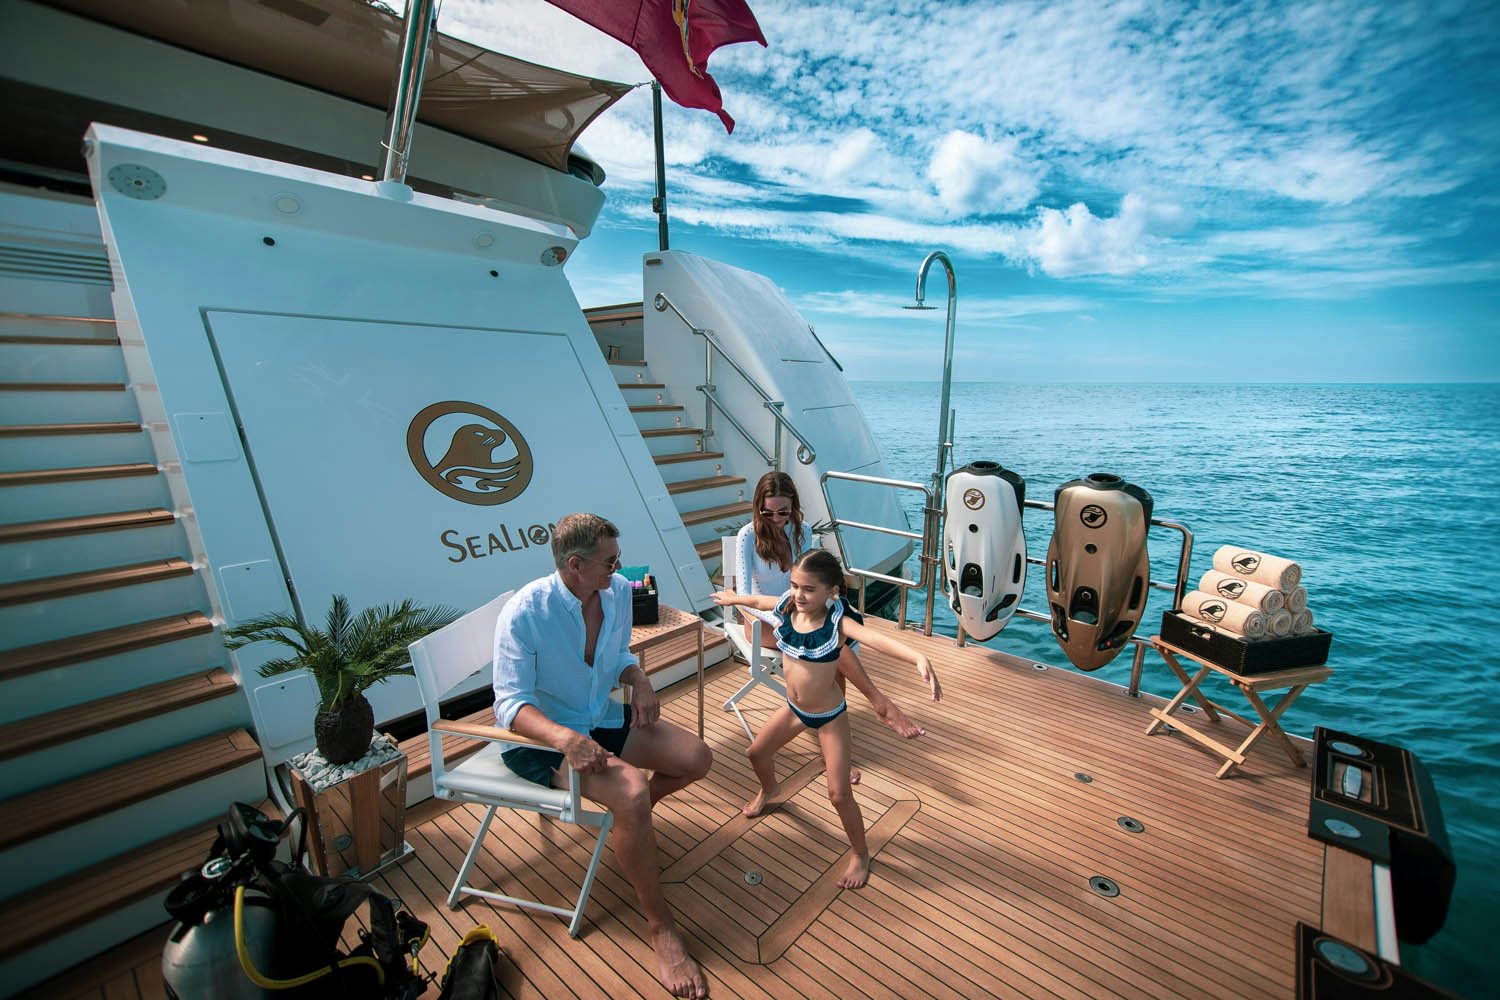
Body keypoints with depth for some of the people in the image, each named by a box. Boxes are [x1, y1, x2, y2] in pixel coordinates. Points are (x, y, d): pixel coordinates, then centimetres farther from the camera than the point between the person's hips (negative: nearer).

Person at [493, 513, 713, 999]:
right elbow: (511, 702, -24)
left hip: (603, 719, 7)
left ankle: (629, 819, 24)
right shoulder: (524, 613, -25)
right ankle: (660, 927, -7)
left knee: (696, 758, -2)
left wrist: (639, 680, -12)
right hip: (541, 737, -6)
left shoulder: (618, 591, -7)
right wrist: (564, 737, -42)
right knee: (631, 791, -30)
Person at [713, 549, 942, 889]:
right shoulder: (786, 606, -15)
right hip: (794, 708, 6)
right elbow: (758, 600, 7)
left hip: (829, 716, -6)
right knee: (758, 752, 23)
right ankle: (769, 791, 59)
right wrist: (732, 597, 27)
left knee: (839, 794, -2)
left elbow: (876, 638, -49)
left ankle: (861, 855, 28)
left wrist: (918, 658, -66)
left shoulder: (837, 620, -30)